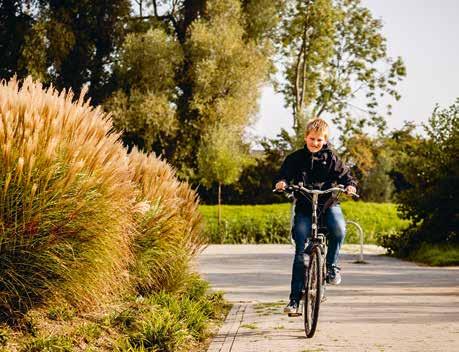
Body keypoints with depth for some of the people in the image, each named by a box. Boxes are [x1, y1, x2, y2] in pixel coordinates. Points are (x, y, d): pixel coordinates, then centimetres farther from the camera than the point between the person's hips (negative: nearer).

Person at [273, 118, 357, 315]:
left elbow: (344, 175, 2)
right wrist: (281, 183, -26)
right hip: (304, 206, 0)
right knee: (300, 251, -8)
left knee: (339, 229, -32)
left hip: (328, 204, 0)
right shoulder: (295, 158, 4)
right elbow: (284, 175, -2)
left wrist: (350, 185, -20)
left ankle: (331, 264, -5)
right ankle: (295, 297, -4)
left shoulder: (331, 159, 5)